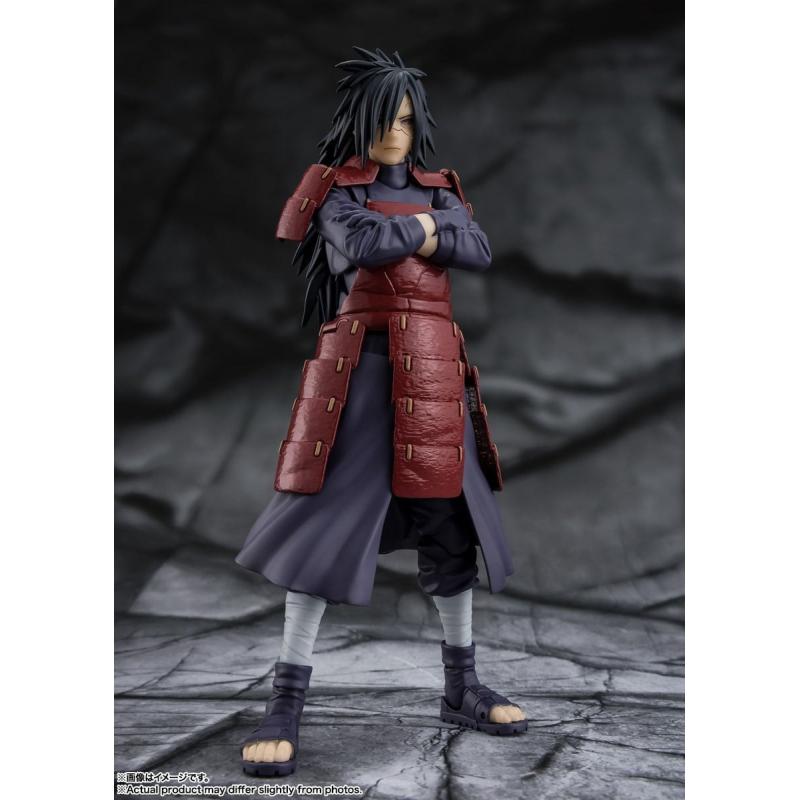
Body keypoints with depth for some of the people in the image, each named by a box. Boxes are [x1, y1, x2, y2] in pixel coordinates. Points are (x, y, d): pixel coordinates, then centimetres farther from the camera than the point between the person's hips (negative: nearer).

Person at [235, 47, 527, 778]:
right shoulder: (336, 189, 3)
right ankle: (286, 703, -1)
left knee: (453, 522, 8)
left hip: (435, 369, 5)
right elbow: (361, 245, -17)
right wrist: (422, 228, -2)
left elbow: (480, 251, 1)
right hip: (361, 368, -5)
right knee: (326, 524, -8)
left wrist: (418, 232, -8)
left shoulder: (438, 191, 16)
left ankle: (462, 689, 21)